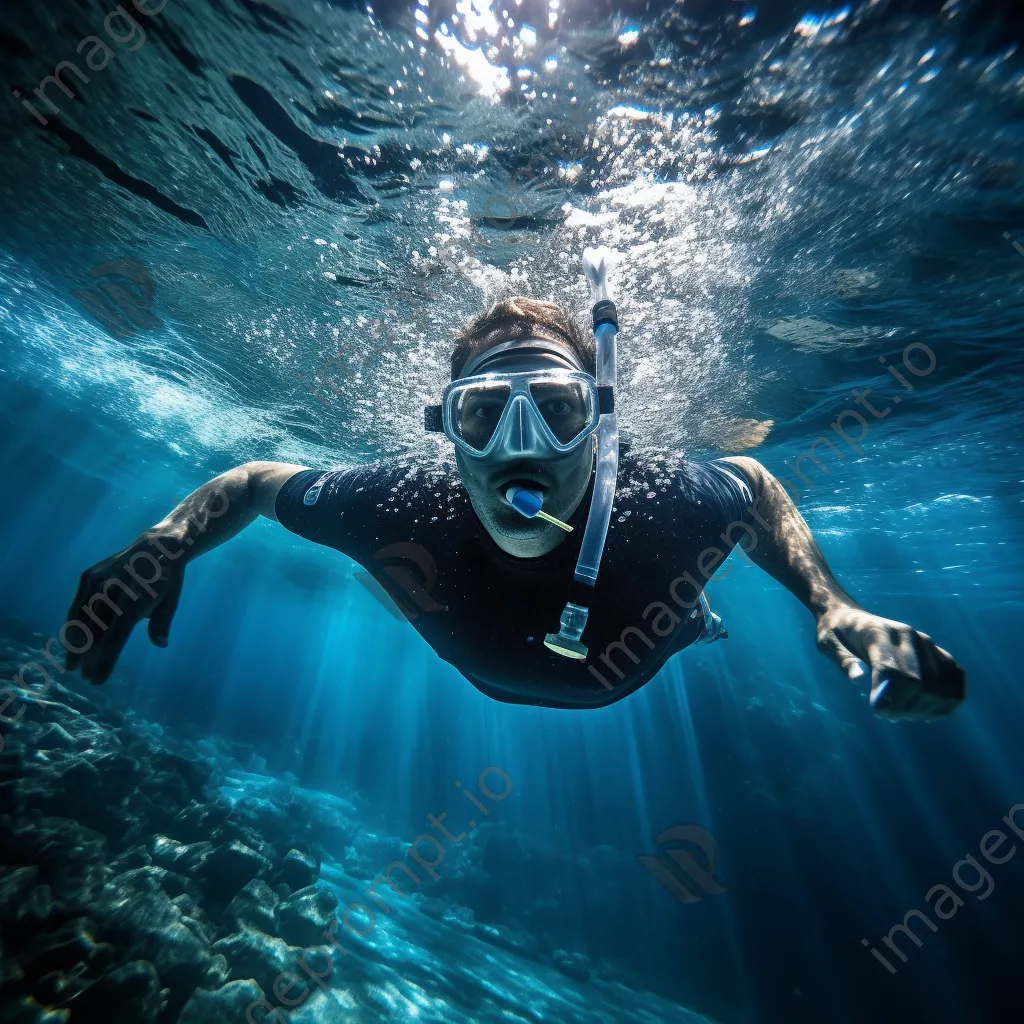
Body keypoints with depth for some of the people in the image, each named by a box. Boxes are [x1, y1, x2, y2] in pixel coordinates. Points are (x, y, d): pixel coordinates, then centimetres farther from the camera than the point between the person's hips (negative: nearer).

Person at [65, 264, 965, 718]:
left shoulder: (667, 509, -43)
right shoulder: (402, 509, -41)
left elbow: (757, 485, -19)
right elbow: (256, 480, -22)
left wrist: (834, 608, -30)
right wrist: (164, 546, -39)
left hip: (643, 665, 1)